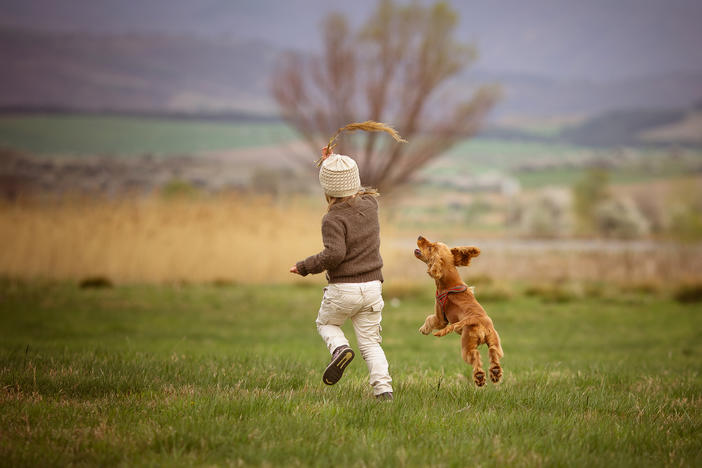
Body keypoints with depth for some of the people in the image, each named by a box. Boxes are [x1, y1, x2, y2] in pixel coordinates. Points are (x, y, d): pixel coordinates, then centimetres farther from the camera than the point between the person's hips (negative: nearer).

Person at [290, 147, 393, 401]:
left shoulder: (333, 220, -15)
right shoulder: (369, 204, 3)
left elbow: (334, 254, -26)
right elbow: (357, 191, 26)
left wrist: (304, 266, -12)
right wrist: (332, 162, 31)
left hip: (343, 289, -5)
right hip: (372, 286, 5)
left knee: (326, 323, 24)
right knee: (370, 342, 9)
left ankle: (340, 348, -6)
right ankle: (383, 388, -8)